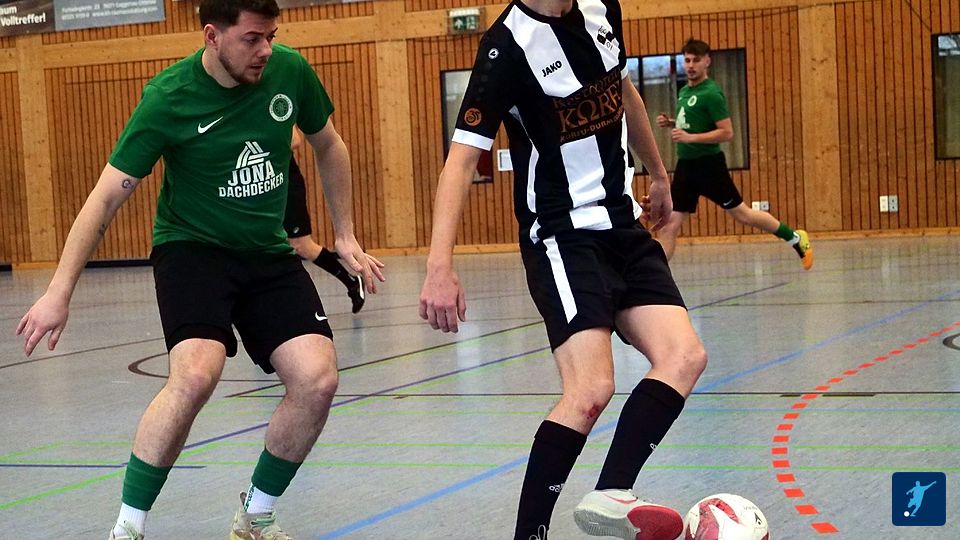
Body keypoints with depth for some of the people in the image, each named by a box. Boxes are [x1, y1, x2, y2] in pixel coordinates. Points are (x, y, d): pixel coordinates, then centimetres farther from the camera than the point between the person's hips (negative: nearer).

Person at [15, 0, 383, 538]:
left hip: (270, 253, 4)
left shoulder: (290, 71, -7)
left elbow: (330, 147, 13)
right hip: (191, 247, -4)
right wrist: (59, 294, -15)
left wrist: (346, 236, 13)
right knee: (197, 372, -31)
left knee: (318, 378, -15)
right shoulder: (168, 97, -17)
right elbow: (107, 196, -13)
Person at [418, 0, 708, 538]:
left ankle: (612, 495, -14)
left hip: (624, 226, 8)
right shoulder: (509, 44, -17)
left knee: (685, 357, -9)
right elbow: (464, 154, -22)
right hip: (562, 237, -8)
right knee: (591, 388, -21)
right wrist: (441, 264, -32)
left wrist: (658, 173, 32)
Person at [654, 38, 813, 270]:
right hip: (685, 165, 7)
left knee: (741, 213, 6)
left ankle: (796, 238, 24)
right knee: (669, 225, 0)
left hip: (708, 164, -7)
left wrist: (690, 137, -26)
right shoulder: (684, 92, 11)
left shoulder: (711, 93, -14)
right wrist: (671, 123, 9)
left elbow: (727, 132, -19)